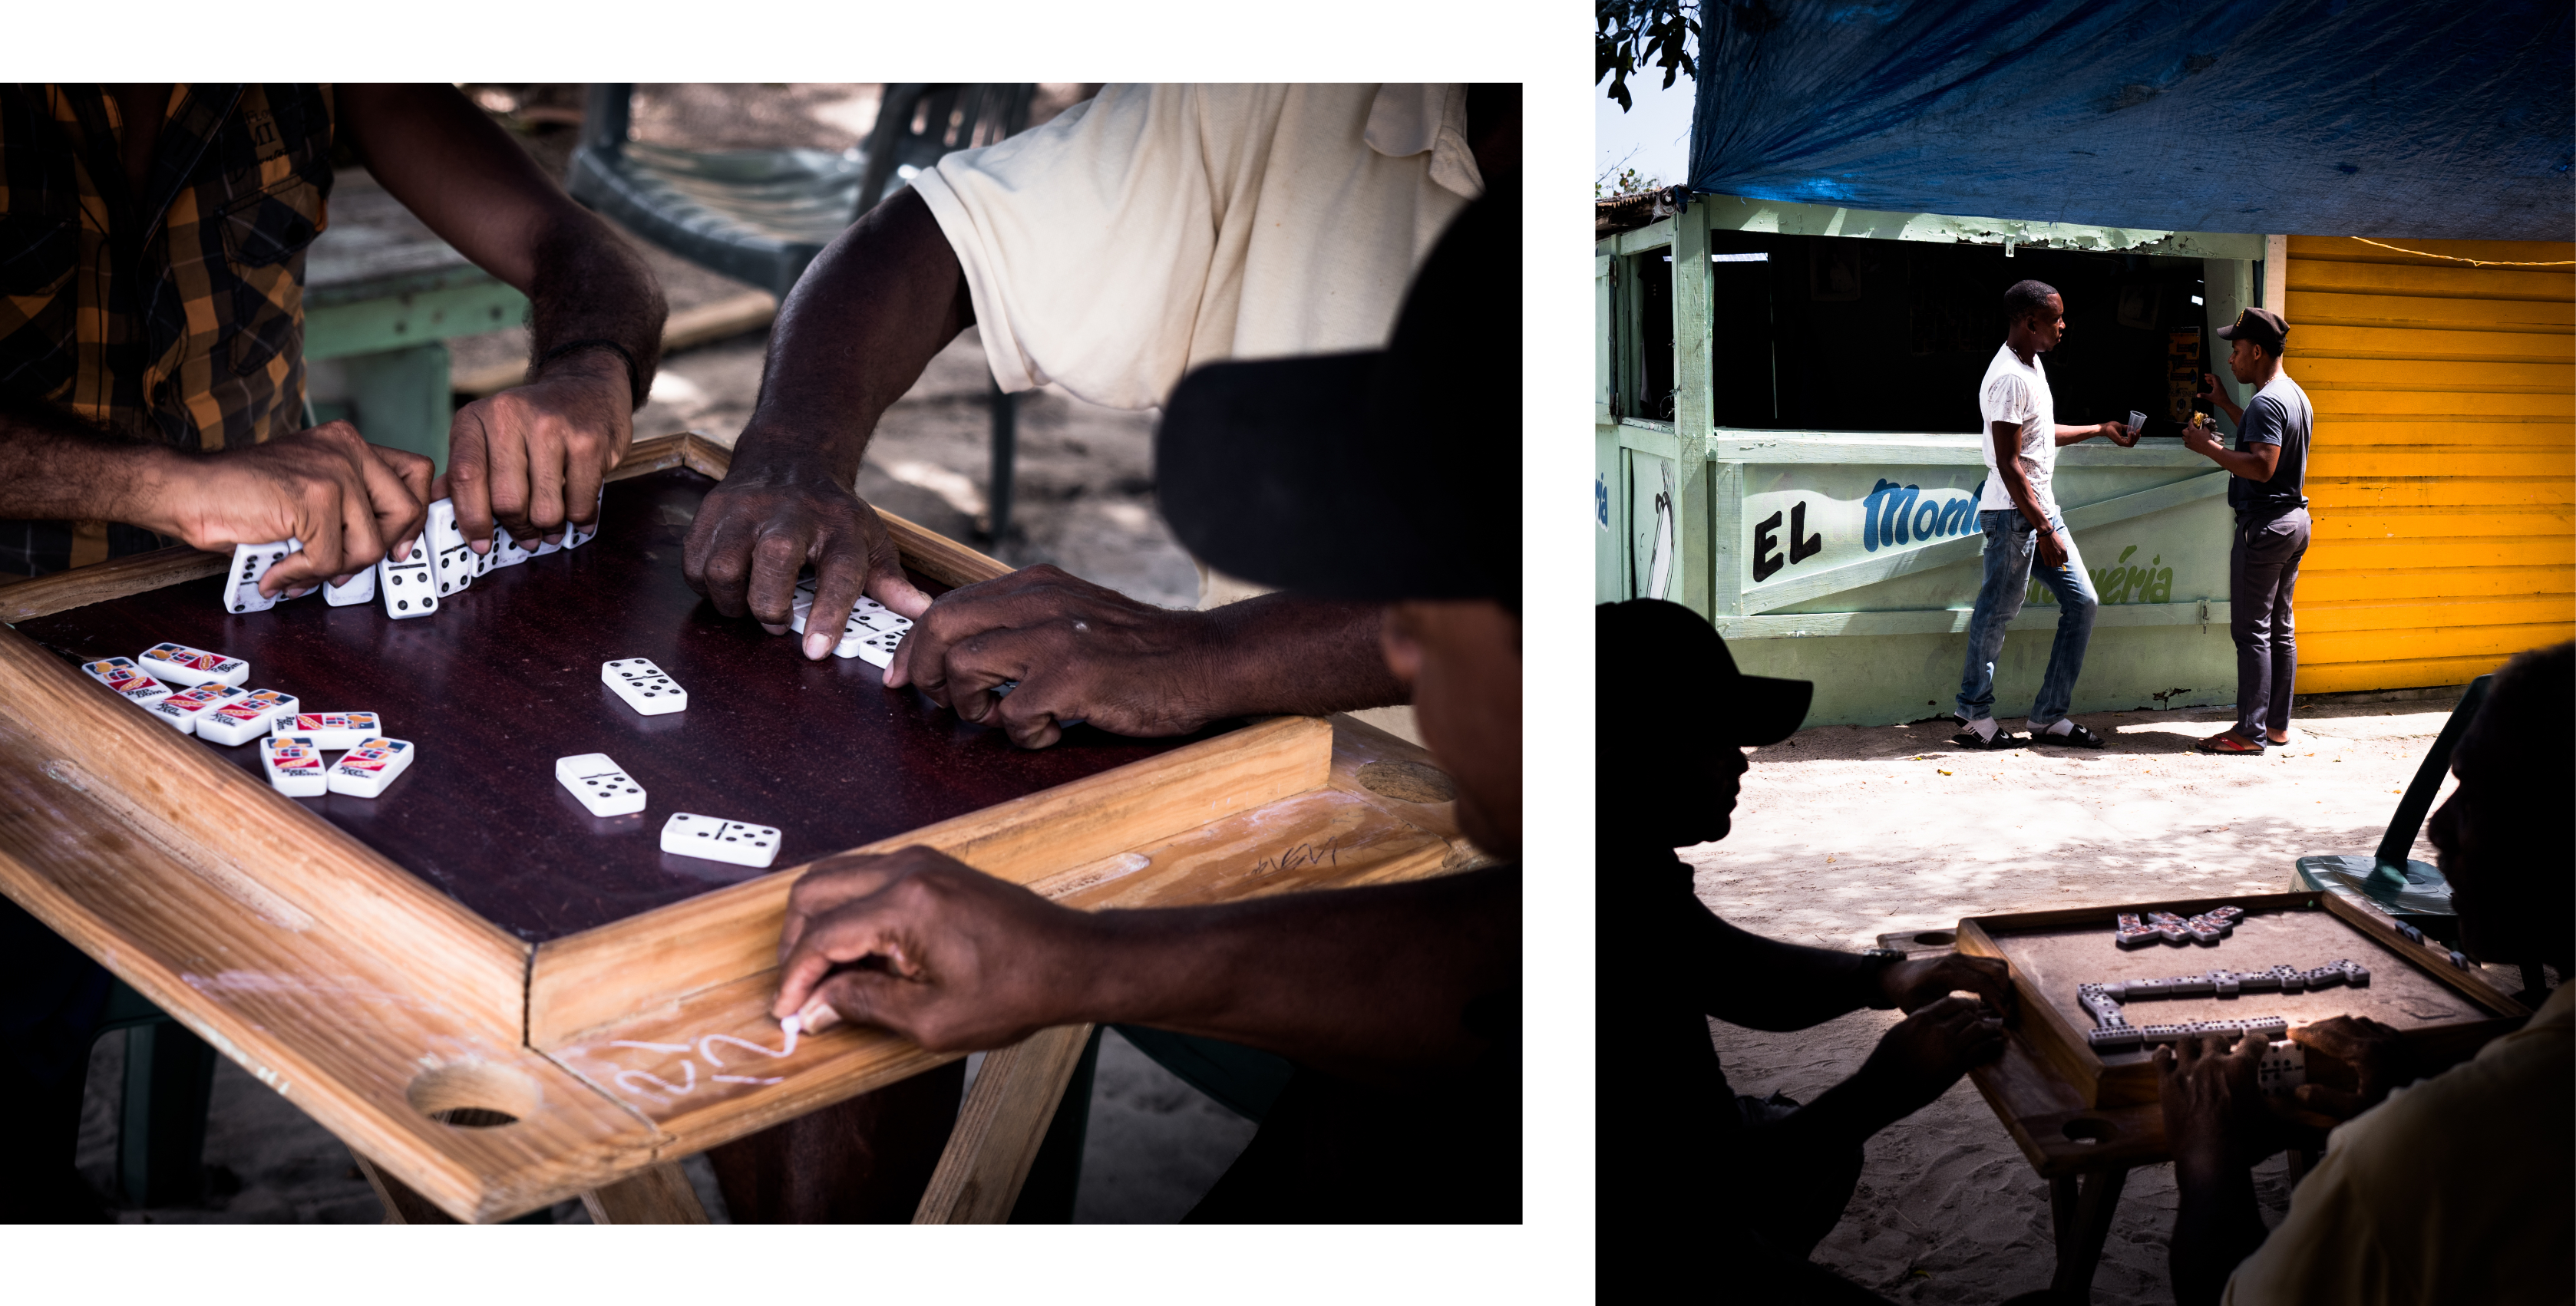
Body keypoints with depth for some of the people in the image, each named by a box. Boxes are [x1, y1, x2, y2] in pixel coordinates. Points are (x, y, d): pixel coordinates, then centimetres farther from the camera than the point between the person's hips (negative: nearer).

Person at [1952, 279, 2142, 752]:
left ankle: (2049, 717, 13)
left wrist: (2100, 430, 28)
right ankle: (1974, 716, 14)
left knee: (2081, 603, 8)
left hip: (2042, 509, 10)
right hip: (2014, 516, -10)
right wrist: (2044, 530, -23)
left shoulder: (2032, 364, 13)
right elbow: (2008, 463, -23)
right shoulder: (2009, 377, -20)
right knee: (1997, 615, 1)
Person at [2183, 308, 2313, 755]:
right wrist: (2225, 403, 29)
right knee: (2281, 628, 13)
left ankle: (2250, 732, -7)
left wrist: (2208, 447, -19)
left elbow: (2262, 465, -27)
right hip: (2295, 519, 10)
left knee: (2252, 631, -7)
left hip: (2263, 525, -10)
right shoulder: (2296, 395, 14)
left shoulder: (2266, 403, -18)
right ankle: (2277, 725, 19)